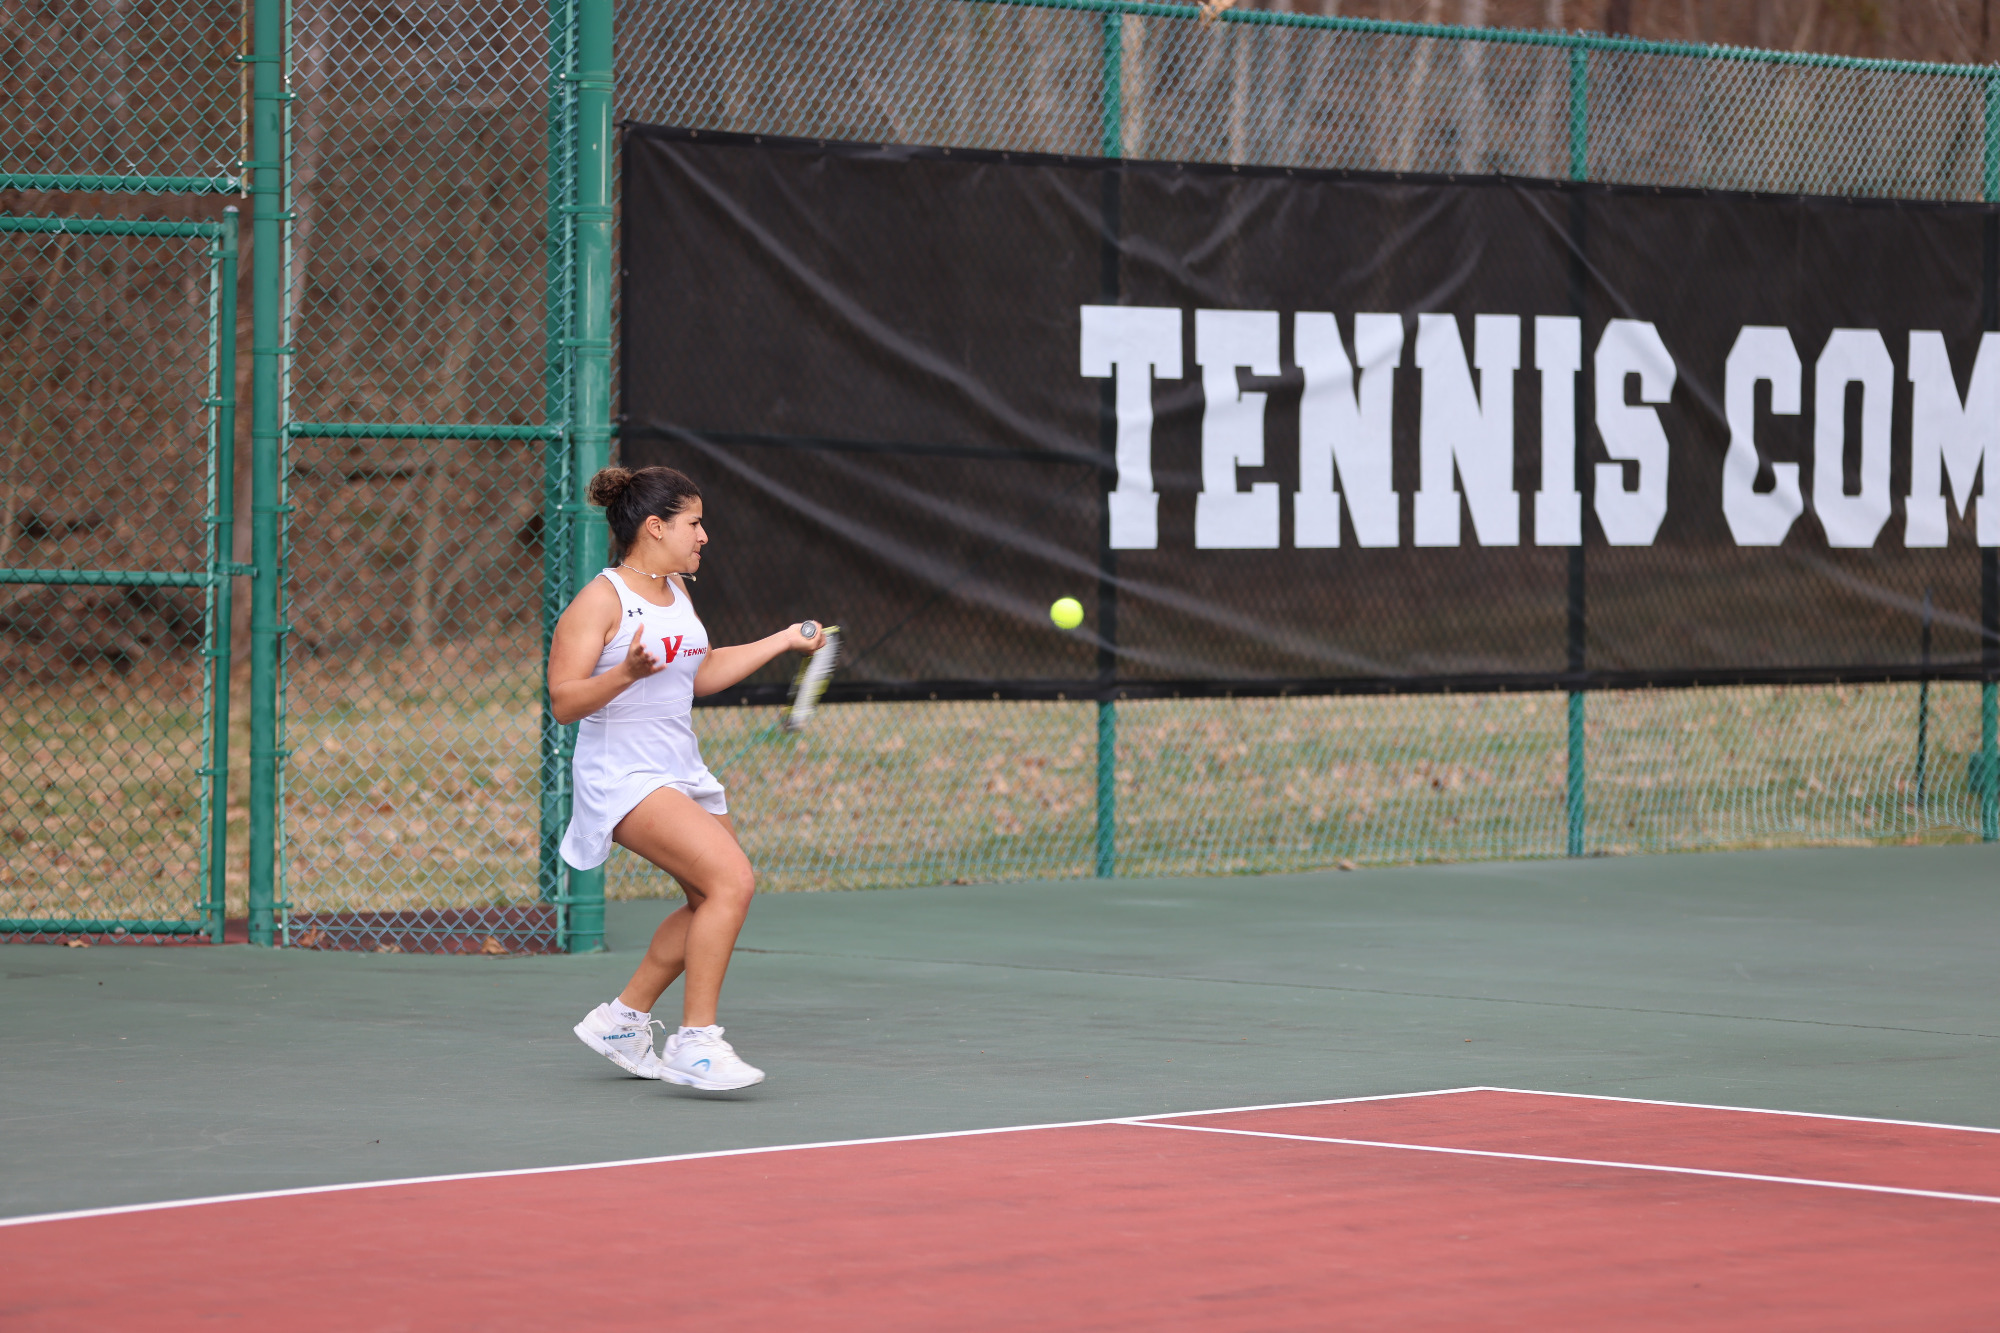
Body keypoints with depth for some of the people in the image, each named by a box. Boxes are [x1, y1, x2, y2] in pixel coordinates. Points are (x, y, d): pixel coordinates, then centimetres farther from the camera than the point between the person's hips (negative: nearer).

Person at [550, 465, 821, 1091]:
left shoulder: (676, 590, 13)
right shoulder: (601, 601, -13)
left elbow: (703, 673, 27)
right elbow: (564, 701, -18)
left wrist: (783, 640, 27)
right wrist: (626, 673, -34)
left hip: (682, 774, 10)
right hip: (625, 777, -10)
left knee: (711, 902, 11)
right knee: (733, 879, -22)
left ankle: (623, 1018, 26)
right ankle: (695, 1042, -18)